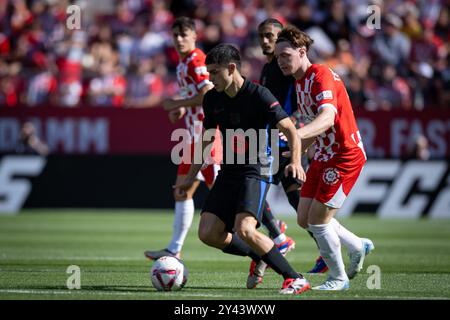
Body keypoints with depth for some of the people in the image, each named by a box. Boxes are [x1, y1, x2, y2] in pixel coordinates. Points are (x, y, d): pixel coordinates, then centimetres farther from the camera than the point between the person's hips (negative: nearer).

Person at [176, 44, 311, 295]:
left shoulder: (258, 95, -14)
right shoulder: (212, 99, 6)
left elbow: (290, 129, -17)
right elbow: (206, 139, 19)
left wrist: (296, 162, -34)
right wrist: (191, 177, 21)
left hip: (256, 172, -7)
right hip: (229, 172, 7)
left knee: (244, 229, -26)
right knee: (208, 233, -2)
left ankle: (295, 279, -17)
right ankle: (260, 256, 20)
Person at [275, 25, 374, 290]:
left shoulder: (321, 75, -19)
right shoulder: (299, 83, 11)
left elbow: (327, 118, -36)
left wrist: (296, 134, -51)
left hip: (346, 155, -9)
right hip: (324, 156, 9)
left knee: (318, 219, -10)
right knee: (305, 219, 7)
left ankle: (339, 278, 8)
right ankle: (358, 247, 28)